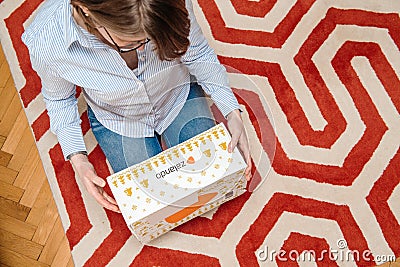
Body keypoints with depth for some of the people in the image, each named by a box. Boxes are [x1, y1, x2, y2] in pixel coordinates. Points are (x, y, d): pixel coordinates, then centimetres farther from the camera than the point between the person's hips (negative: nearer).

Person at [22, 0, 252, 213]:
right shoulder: (46, 42, -34)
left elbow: (198, 54, -14)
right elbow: (59, 99, -12)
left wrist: (232, 112, -20)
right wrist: (77, 157, -22)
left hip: (178, 98, 1)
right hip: (118, 121, 0)